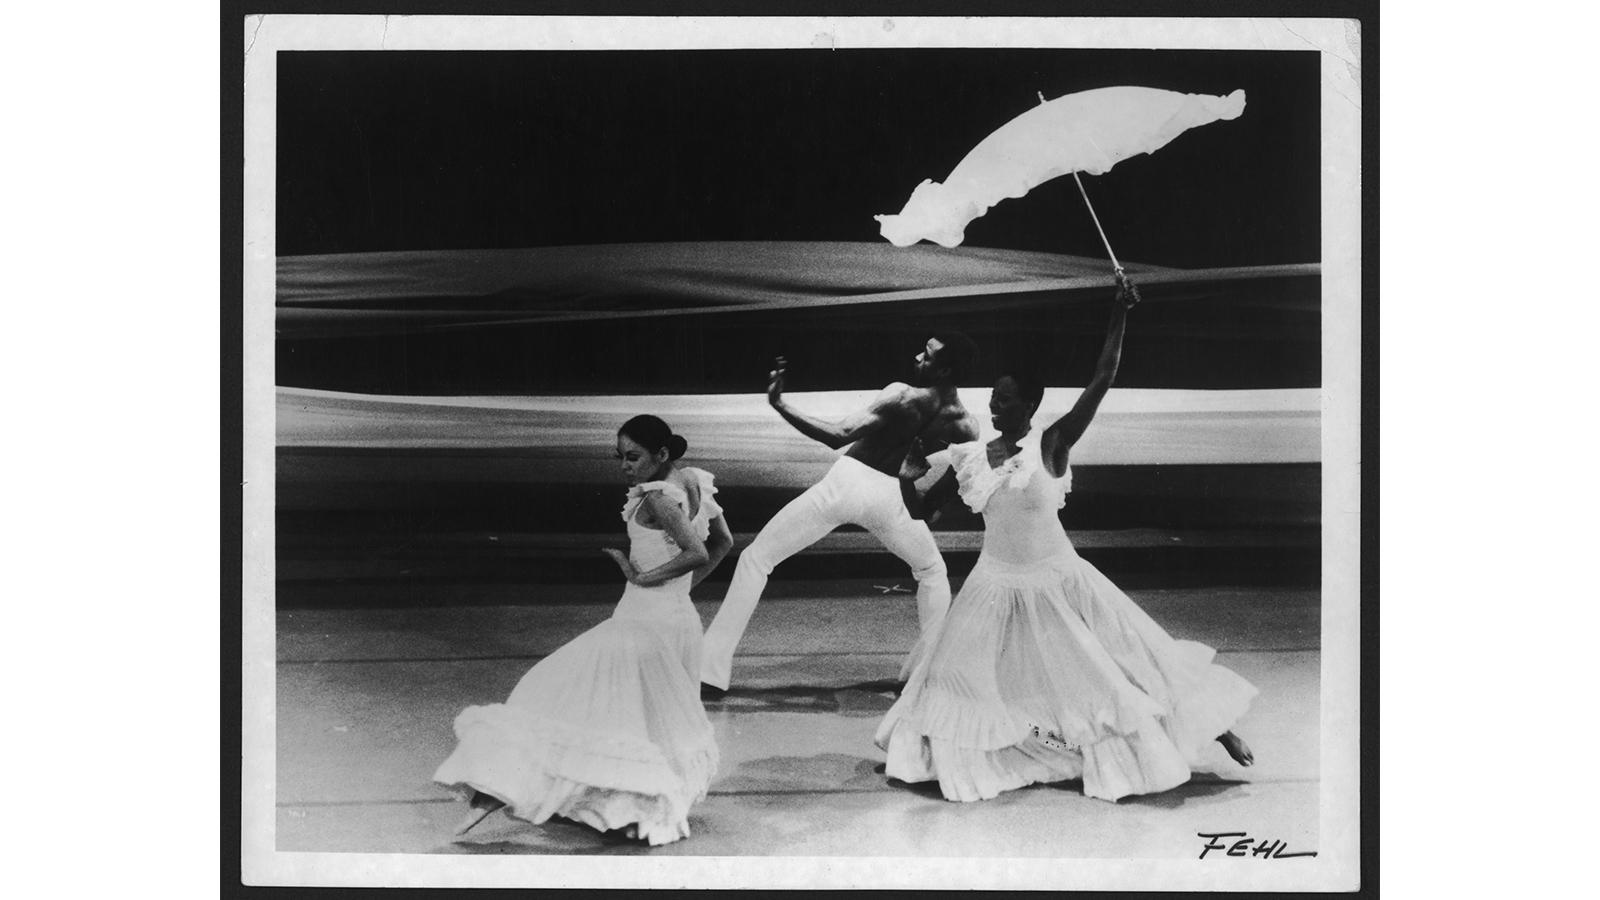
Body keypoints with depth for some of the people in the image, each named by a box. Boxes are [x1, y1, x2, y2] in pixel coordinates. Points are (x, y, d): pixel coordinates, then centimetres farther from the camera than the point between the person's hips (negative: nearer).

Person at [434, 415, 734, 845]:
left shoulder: (658, 498, -18)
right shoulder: (694, 483, 8)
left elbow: (697, 553, -29)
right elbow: (723, 542, 20)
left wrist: (642, 577, -19)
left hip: (644, 622, -9)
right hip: (679, 619, 9)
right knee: (659, 720, 20)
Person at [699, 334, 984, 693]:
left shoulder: (903, 396, -18)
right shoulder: (966, 426, -5)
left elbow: (837, 436, -22)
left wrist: (779, 405, -21)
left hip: (847, 484, -3)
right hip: (890, 498, 3)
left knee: (755, 558, 8)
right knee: (932, 572, 33)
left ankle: (712, 671, 4)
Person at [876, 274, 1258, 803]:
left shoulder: (1051, 446, -11)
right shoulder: (971, 460, -1)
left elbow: (1101, 381, -20)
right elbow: (920, 511, 8)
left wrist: (1119, 315, -26)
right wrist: (907, 478, -12)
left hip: (1058, 582, -3)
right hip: (998, 586, 3)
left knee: (1125, 657, 0)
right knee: (964, 679, 9)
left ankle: (1218, 730, 10)